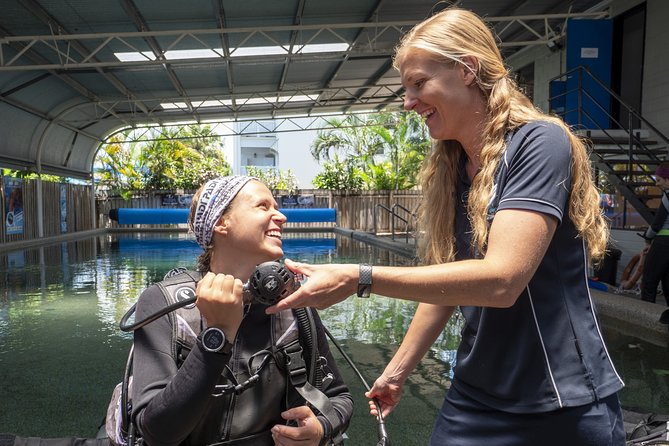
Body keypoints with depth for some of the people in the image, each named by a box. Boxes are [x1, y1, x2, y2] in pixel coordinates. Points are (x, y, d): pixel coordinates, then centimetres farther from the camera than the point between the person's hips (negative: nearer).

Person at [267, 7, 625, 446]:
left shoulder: (539, 143, -17)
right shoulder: (448, 168, 4)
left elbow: (501, 279, -28)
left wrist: (359, 279, -31)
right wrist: (398, 369, 12)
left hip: (562, 405, -5)